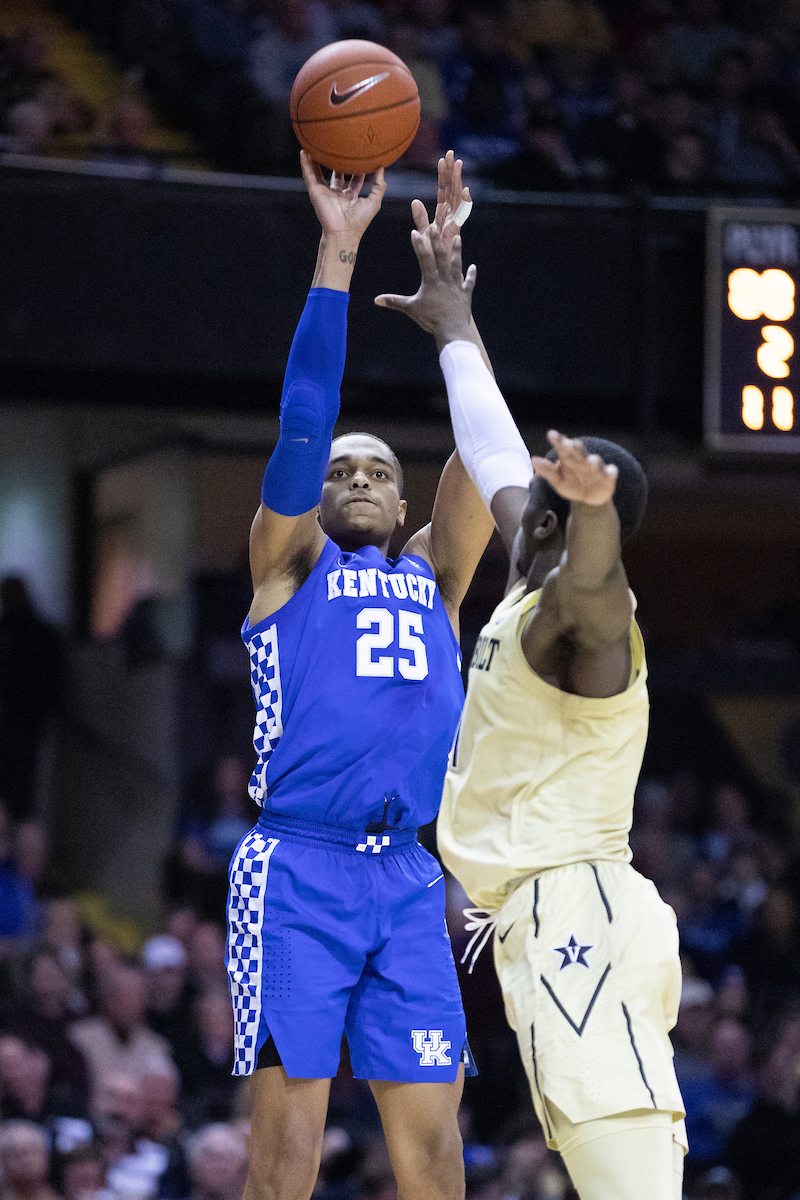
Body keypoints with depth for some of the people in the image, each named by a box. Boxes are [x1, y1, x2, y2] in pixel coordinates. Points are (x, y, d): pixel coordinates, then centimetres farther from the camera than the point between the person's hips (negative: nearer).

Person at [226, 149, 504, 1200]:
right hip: (297, 871, -4)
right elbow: (304, 422, -2)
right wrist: (338, 254, -6)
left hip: (408, 879, 4)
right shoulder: (289, 565, 10)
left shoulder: (433, 575, 19)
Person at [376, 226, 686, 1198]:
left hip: (572, 910, -10)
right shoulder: (540, 589, 17)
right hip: (554, 920, 10)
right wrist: (454, 330, 44)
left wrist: (594, 506, -60)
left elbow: (589, 578, -38)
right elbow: (496, 458, 32)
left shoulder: (585, 616, -11)